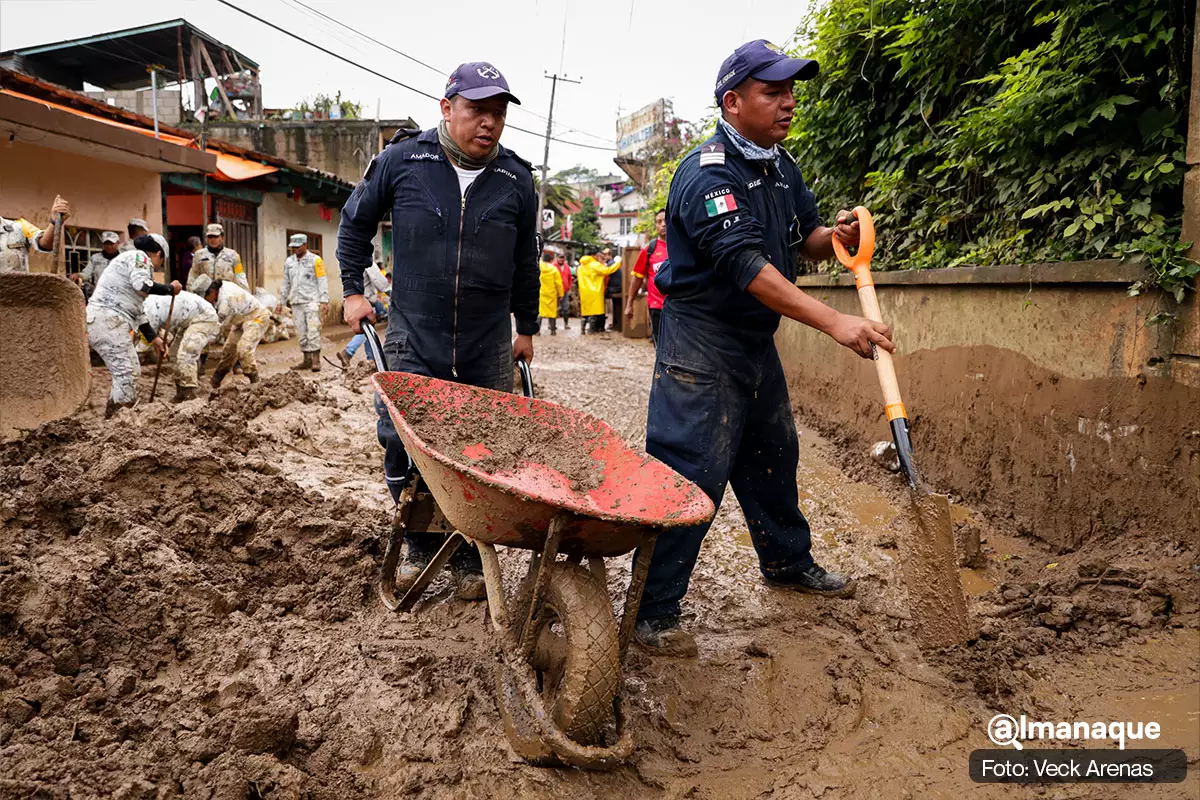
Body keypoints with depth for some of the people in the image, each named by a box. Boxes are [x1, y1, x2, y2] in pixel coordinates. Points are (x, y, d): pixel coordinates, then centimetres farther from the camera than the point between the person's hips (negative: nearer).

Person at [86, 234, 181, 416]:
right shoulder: (139, 257, 0)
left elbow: (137, 310, 30)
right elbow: (142, 285, -22)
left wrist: (153, 338, 31)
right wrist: (170, 288, -7)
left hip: (99, 319, 10)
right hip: (108, 318, -10)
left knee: (131, 371, 14)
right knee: (127, 373, -12)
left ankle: (111, 416, 18)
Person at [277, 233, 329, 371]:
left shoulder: (315, 260, -1)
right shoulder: (289, 262, 14)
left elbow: (322, 282, -4)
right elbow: (286, 284, 20)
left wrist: (324, 301, -12)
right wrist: (281, 302, 17)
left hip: (312, 300, -5)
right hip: (296, 302, 5)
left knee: (313, 331, -11)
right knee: (301, 333, 4)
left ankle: (316, 361, -8)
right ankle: (307, 360, 10)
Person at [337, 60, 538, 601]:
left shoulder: (516, 179, 3)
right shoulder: (402, 160, -1)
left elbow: (525, 262, 14)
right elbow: (355, 221, 14)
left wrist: (526, 328, 18)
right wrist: (353, 291, 10)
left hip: (489, 348, 1)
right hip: (413, 341, 0)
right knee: (400, 442, 1)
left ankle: (470, 560, 19)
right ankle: (420, 546, 23)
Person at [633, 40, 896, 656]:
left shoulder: (782, 167, 10)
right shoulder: (707, 173, -19)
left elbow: (803, 239, 20)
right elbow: (745, 263, -30)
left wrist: (833, 236, -6)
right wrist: (835, 323, -35)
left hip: (757, 340, 9)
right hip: (701, 342, -9)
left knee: (774, 456, 20)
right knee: (690, 473, -10)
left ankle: (787, 562, 41)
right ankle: (653, 611, 1)